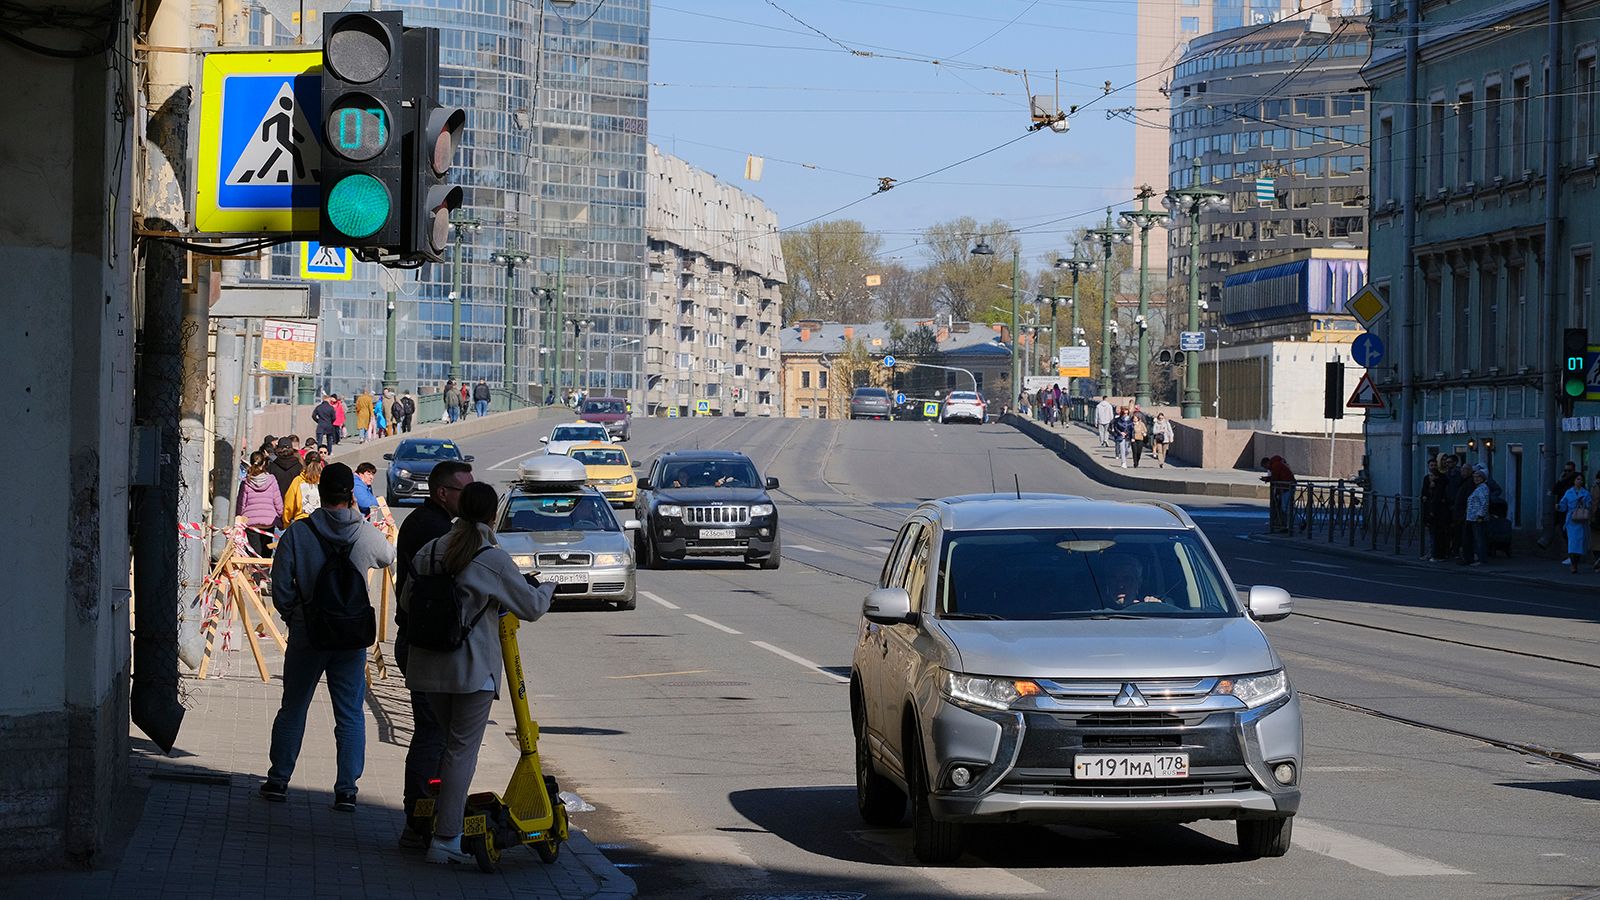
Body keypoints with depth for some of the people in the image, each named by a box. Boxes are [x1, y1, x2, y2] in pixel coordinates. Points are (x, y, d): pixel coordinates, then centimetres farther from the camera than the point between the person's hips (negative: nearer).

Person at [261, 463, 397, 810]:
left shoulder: (297, 533, -9)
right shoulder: (367, 535, -6)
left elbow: (281, 589, -8)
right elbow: (389, 556, 18)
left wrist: (294, 619, 9)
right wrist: (357, 517, 21)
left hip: (306, 635, 0)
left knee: (292, 710, 14)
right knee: (350, 715, 7)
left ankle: (278, 781, 19)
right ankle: (346, 790, 4)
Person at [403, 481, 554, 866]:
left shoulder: (432, 550, 5)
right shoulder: (493, 559, -10)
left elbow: (406, 600, 11)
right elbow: (532, 606, -4)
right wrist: (547, 587, 18)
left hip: (430, 662, 6)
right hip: (473, 666, -6)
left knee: (452, 743, 19)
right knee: (462, 751, -2)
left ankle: (444, 823, 19)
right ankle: (445, 840, -5)